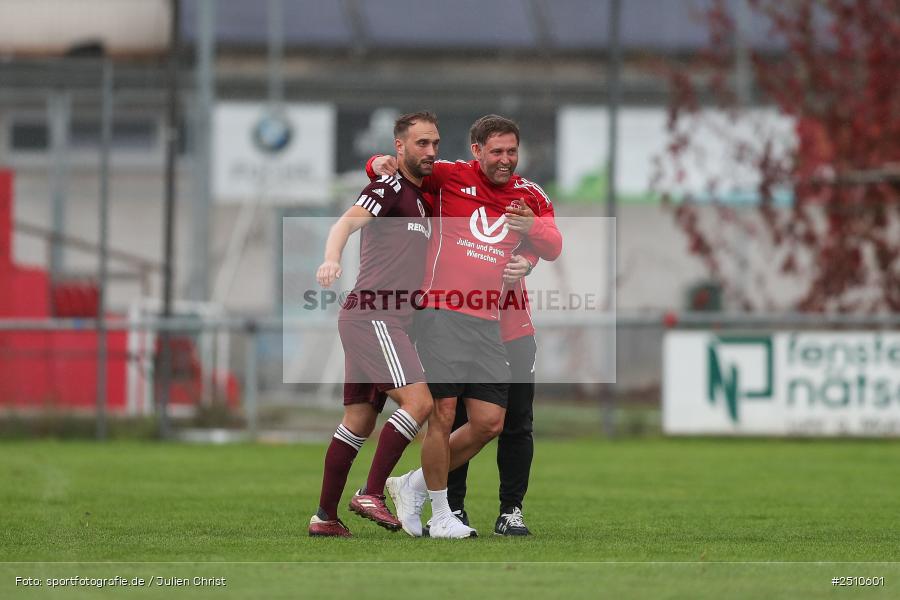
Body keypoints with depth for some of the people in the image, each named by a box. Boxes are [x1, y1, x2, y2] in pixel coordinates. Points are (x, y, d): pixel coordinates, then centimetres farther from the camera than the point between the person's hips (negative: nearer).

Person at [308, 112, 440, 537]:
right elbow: (348, 222, -24)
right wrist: (331, 259, -45)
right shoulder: (388, 190, -7)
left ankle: (325, 516, 11)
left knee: (359, 420, 9)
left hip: (390, 321, 9)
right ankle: (371, 494, -17)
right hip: (372, 317, -9)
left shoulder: (420, 198, 20)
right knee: (418, 401, -19)